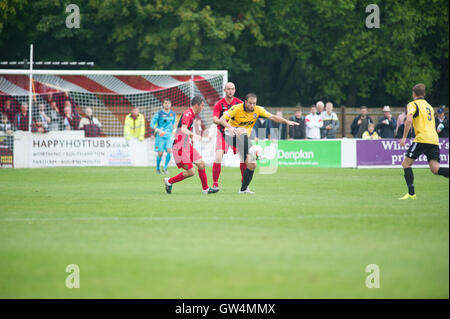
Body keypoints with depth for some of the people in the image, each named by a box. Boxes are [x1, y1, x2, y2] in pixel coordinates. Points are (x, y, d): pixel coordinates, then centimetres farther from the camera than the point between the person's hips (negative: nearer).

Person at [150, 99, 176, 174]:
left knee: (169, 151, -17)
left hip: (169, 136, 3)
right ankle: (158, 168, 18)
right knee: (160, 153, -4)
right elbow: (152, 124, -10)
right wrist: (157, 130, -26)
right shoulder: (159, 113, -5)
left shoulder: (173, 114, 8)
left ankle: (165, 167, -2)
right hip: (160, 136, -3)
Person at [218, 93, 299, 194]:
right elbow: (222, 119, -23)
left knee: (252, 165, -2)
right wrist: (230, 127, -42)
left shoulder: (258, 110, -4)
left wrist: (286, 121, -20)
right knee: (242, 132, -39)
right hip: (231, 135, -5)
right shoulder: (237, 108, -17)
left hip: (244, 138, 5)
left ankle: (244, 189, 11)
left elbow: (272, 117, -6)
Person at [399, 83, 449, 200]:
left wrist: (404, 137, -11)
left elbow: (409, 120, -14)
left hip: (422, 138, -7)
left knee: (406, 163, 3)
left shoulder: (413, 104, 3)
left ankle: (411, 193, -6)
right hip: (434, 139, 7)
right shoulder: (429, 106, 26)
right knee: (435, 169, -2)